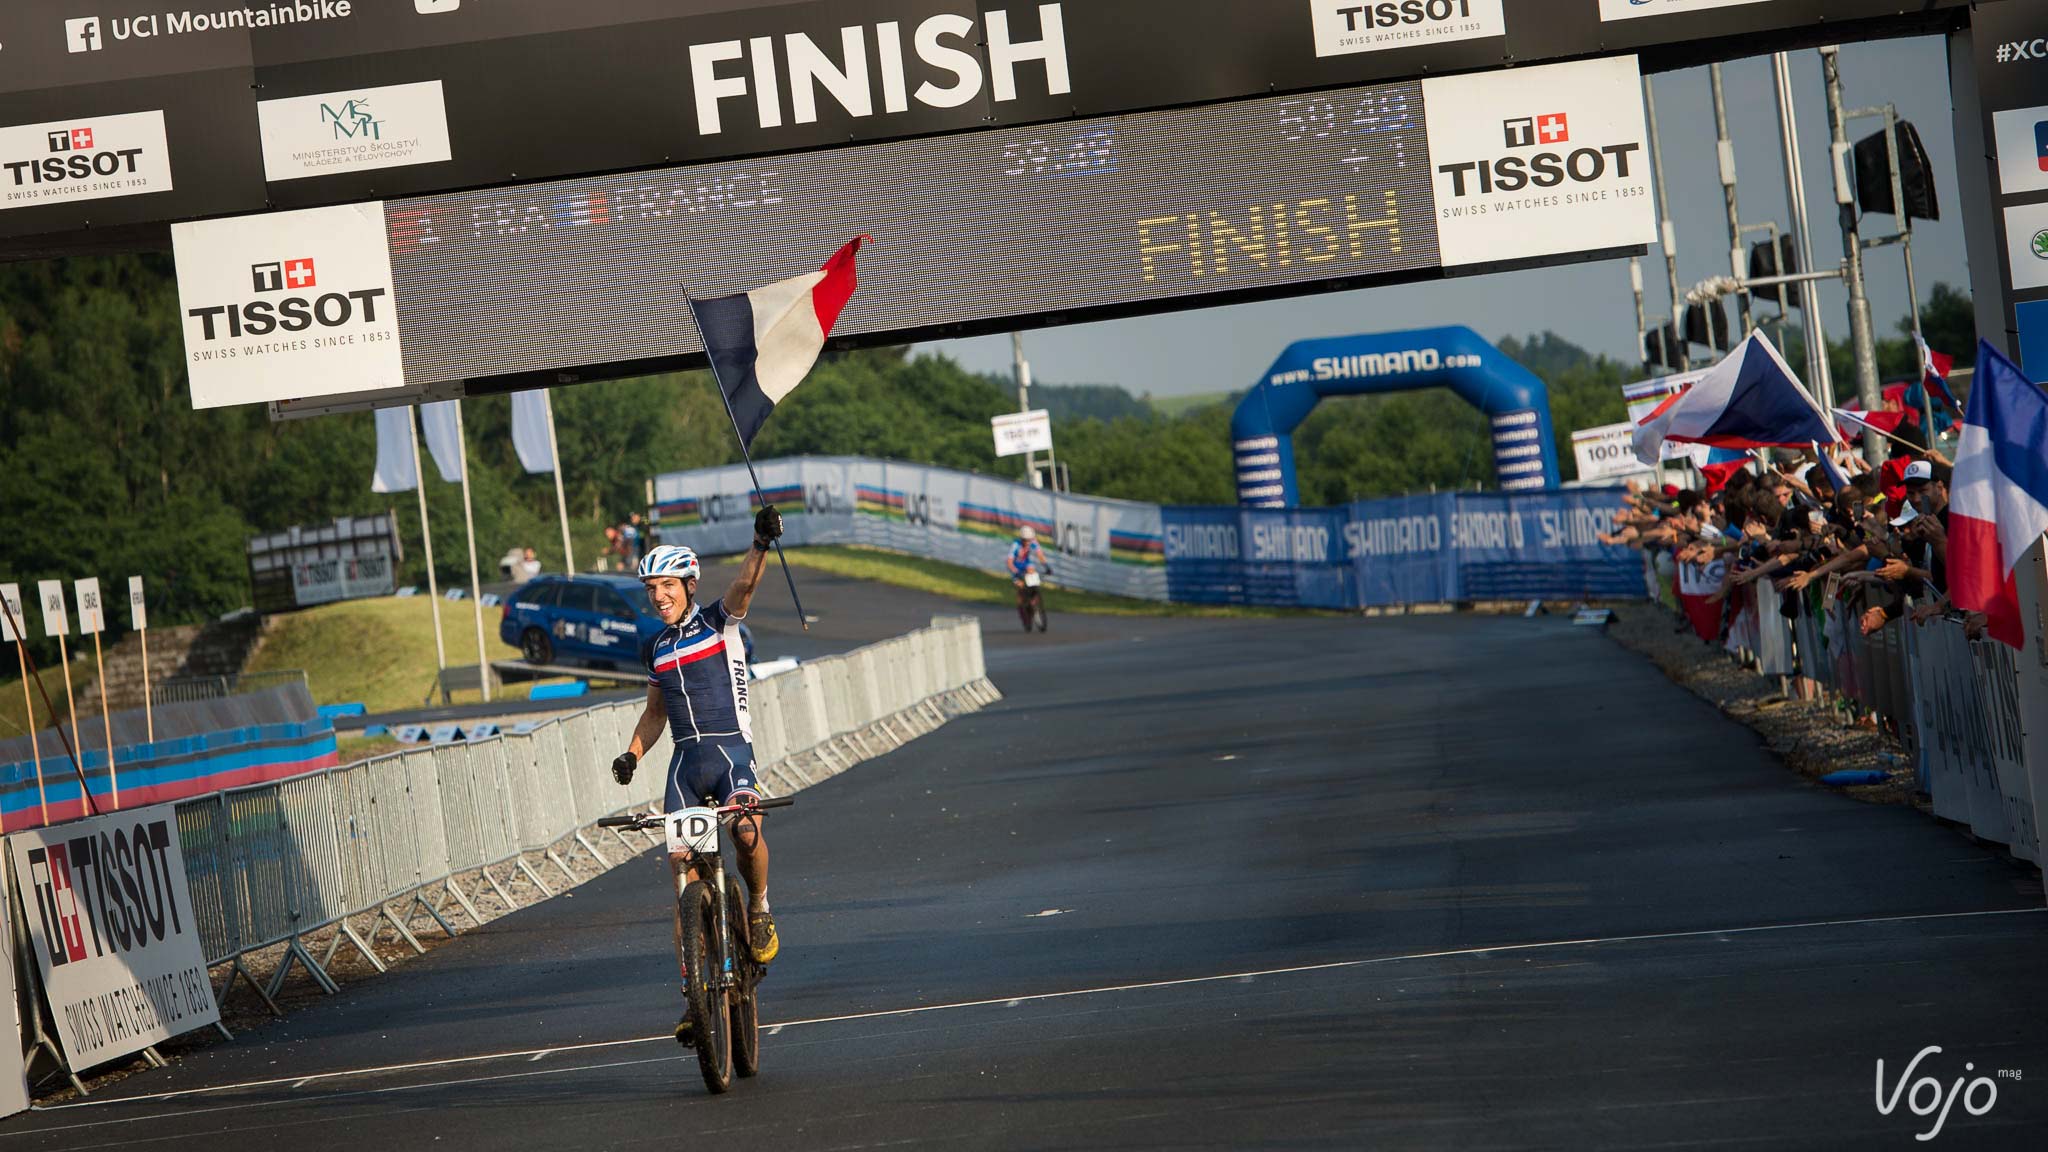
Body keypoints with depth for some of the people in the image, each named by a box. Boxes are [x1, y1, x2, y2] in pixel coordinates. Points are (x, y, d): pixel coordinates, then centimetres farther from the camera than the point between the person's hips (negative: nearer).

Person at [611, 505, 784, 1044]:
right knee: (684, 874, -5)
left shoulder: (719, 621, 2)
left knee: (745, 830, -34)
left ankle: (759, 908, -3)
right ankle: (693, 991, -1)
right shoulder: (655, 650, 16)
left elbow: (744, 585, -18)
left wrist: (761, 545, -38)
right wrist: (631, 754, 6)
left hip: (732, 750, -5)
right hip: (685, 761, 5)